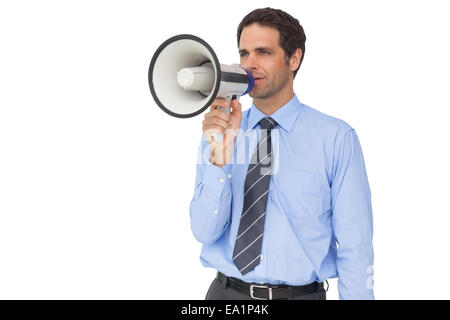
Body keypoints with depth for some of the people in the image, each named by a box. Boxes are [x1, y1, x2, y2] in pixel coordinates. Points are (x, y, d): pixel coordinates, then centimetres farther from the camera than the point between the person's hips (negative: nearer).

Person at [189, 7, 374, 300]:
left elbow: (354, 247, -9)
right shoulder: (217, 131, -1)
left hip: (302, 292, -2)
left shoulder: (336, 138, -10)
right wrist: (220, 155, -20)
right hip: (226, 291, 2)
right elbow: (205, 232, -9)